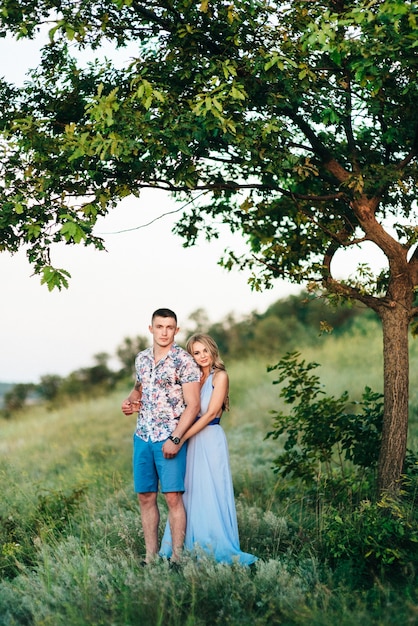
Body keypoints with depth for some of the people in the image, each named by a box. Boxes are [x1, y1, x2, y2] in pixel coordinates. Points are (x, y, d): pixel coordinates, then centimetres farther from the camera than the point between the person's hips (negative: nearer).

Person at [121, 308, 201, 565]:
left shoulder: (184, 360, -7)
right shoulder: (142, 358, 11)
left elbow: (193, 404, -10)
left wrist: (175, 438, -17)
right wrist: (130, 400, 7)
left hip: (170, 438, -6)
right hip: (142, 437, 6)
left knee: (173, 496, -7)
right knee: (146, 497, 6)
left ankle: (177, 558, -2)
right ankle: (151, 556, 13)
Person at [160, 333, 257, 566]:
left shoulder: (220, 376, -5)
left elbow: (211, 413, -13)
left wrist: (181, 438, -16)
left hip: (211, 440, -6)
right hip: (192, 442, 6)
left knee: (212, 493, -4)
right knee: (190, 493, 7)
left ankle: (219, 549, 4)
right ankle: (194, 547, 15)